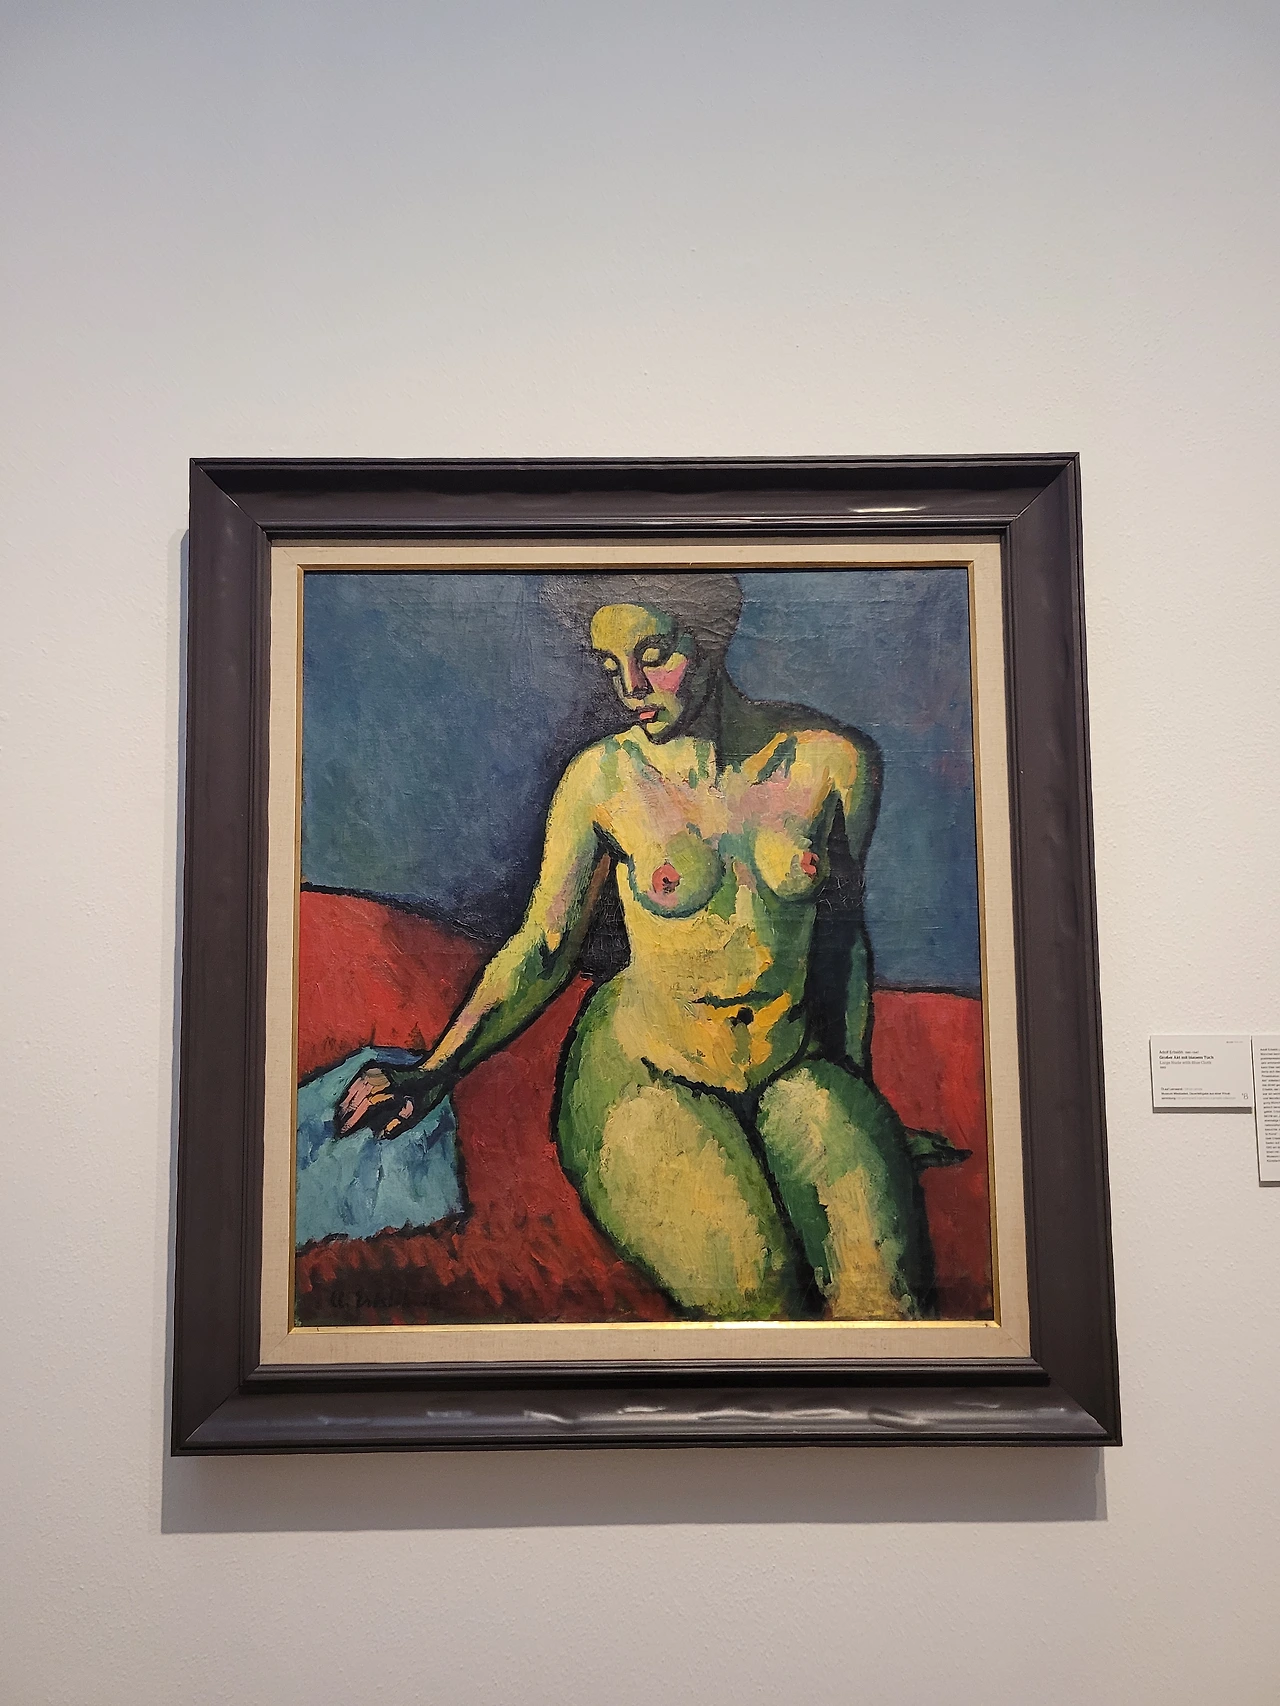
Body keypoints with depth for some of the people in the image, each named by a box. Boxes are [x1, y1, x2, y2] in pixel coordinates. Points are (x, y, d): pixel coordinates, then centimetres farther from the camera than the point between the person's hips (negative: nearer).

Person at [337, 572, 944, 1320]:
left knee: (887, 1293, -21)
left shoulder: (835, 760, -5)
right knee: (756, 1297, -24)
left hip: (796, 1070, 2)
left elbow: (840, 931, 7)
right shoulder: (603, 778, -10)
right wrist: (434, 1073, -16)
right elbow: (543, 948, -3)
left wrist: (855, 1092, 13)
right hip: (650, 1076, -2)